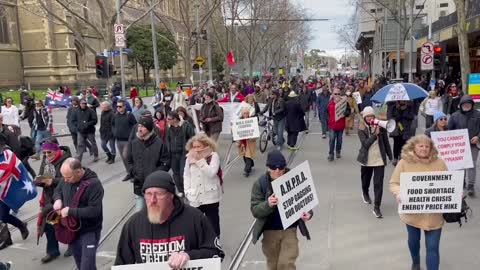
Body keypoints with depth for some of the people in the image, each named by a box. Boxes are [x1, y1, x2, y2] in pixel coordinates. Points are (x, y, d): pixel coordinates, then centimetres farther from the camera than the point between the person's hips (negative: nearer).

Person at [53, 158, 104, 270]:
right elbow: (58, 190, 18)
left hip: (89, 232, -7)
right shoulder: (67, 179, -2)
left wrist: (70, 211, -25)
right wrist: (58, 200, -5)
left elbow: (94, 211, -30)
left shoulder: (94, 184, -25)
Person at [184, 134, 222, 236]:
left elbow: (211, 173, -21)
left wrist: (200, 160, -24)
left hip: (210, 197, -3)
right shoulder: (189, 157, 3)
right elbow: (186, 175, 7)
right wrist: (187, 191, -2)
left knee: (213, 222, 11)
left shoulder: (213, 156, -9)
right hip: (195, 198, 3)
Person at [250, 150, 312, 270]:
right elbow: (255, 210, -13)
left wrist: (308, 213, -21)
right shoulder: (260, 183, -11)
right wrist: (268, 205, -33)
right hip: (270, 231, 1)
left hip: (289, 229, -1)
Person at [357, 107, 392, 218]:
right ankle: (365, 193, 53)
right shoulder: (361, 129, -8)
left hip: (379, 159, 0)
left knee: (378, 184, -7)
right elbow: (365, 144, -20)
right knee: (366, 180, 21)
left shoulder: (380, 127, -5)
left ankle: (376, 207, -1)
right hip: (367, 160, 1)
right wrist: (375, 134, -28)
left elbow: (386, 142, 3)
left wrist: (390, 156, 6)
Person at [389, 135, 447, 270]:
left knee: (433, 247, 0)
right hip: (412, 211, 1)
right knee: (413, 240, 24)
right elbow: (394, 183, -4)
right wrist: (399, 194, -24)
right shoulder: (404, 162, -8)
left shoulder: (439, 163, -3)